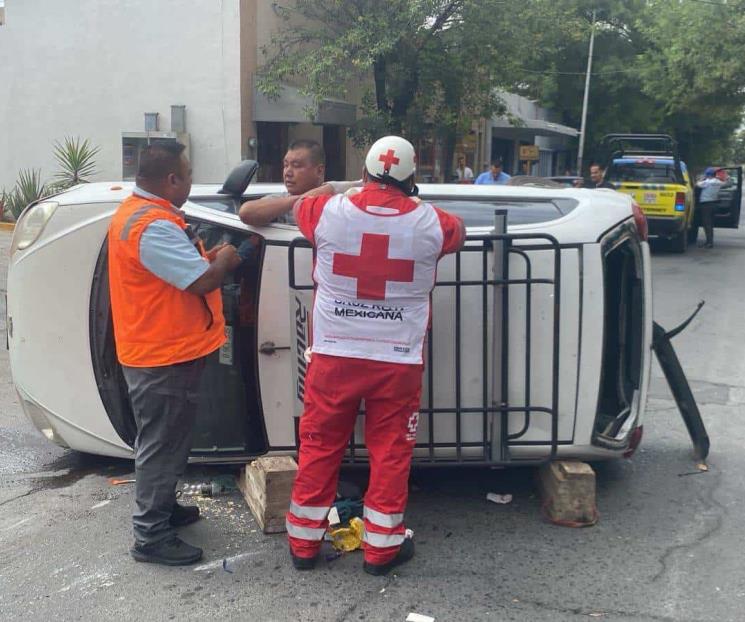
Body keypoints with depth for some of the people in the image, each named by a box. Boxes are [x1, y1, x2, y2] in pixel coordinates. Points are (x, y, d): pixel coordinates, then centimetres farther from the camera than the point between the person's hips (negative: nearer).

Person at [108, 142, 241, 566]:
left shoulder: (138, 212, 11)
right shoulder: (153, 226, -25)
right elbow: (202, 281, -26)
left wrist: (208, 257, 7)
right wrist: (224, 261, -7)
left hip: (158, 351, 11)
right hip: (164, 356, -11)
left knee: (167, 440, 23)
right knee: (163, 444, -1)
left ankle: (162, 508, 38)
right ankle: (151, 536, 9)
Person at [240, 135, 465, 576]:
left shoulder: (328, 210, -6)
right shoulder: (429, 222, -6)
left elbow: (293, 206, 17)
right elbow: (458, 234, 18)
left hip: (334, 355, 1)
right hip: (399, 361, -1)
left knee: (319, 448, 13)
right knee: (390, 453, 11)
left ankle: (304, 541, 23)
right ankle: (382, 547, 21)